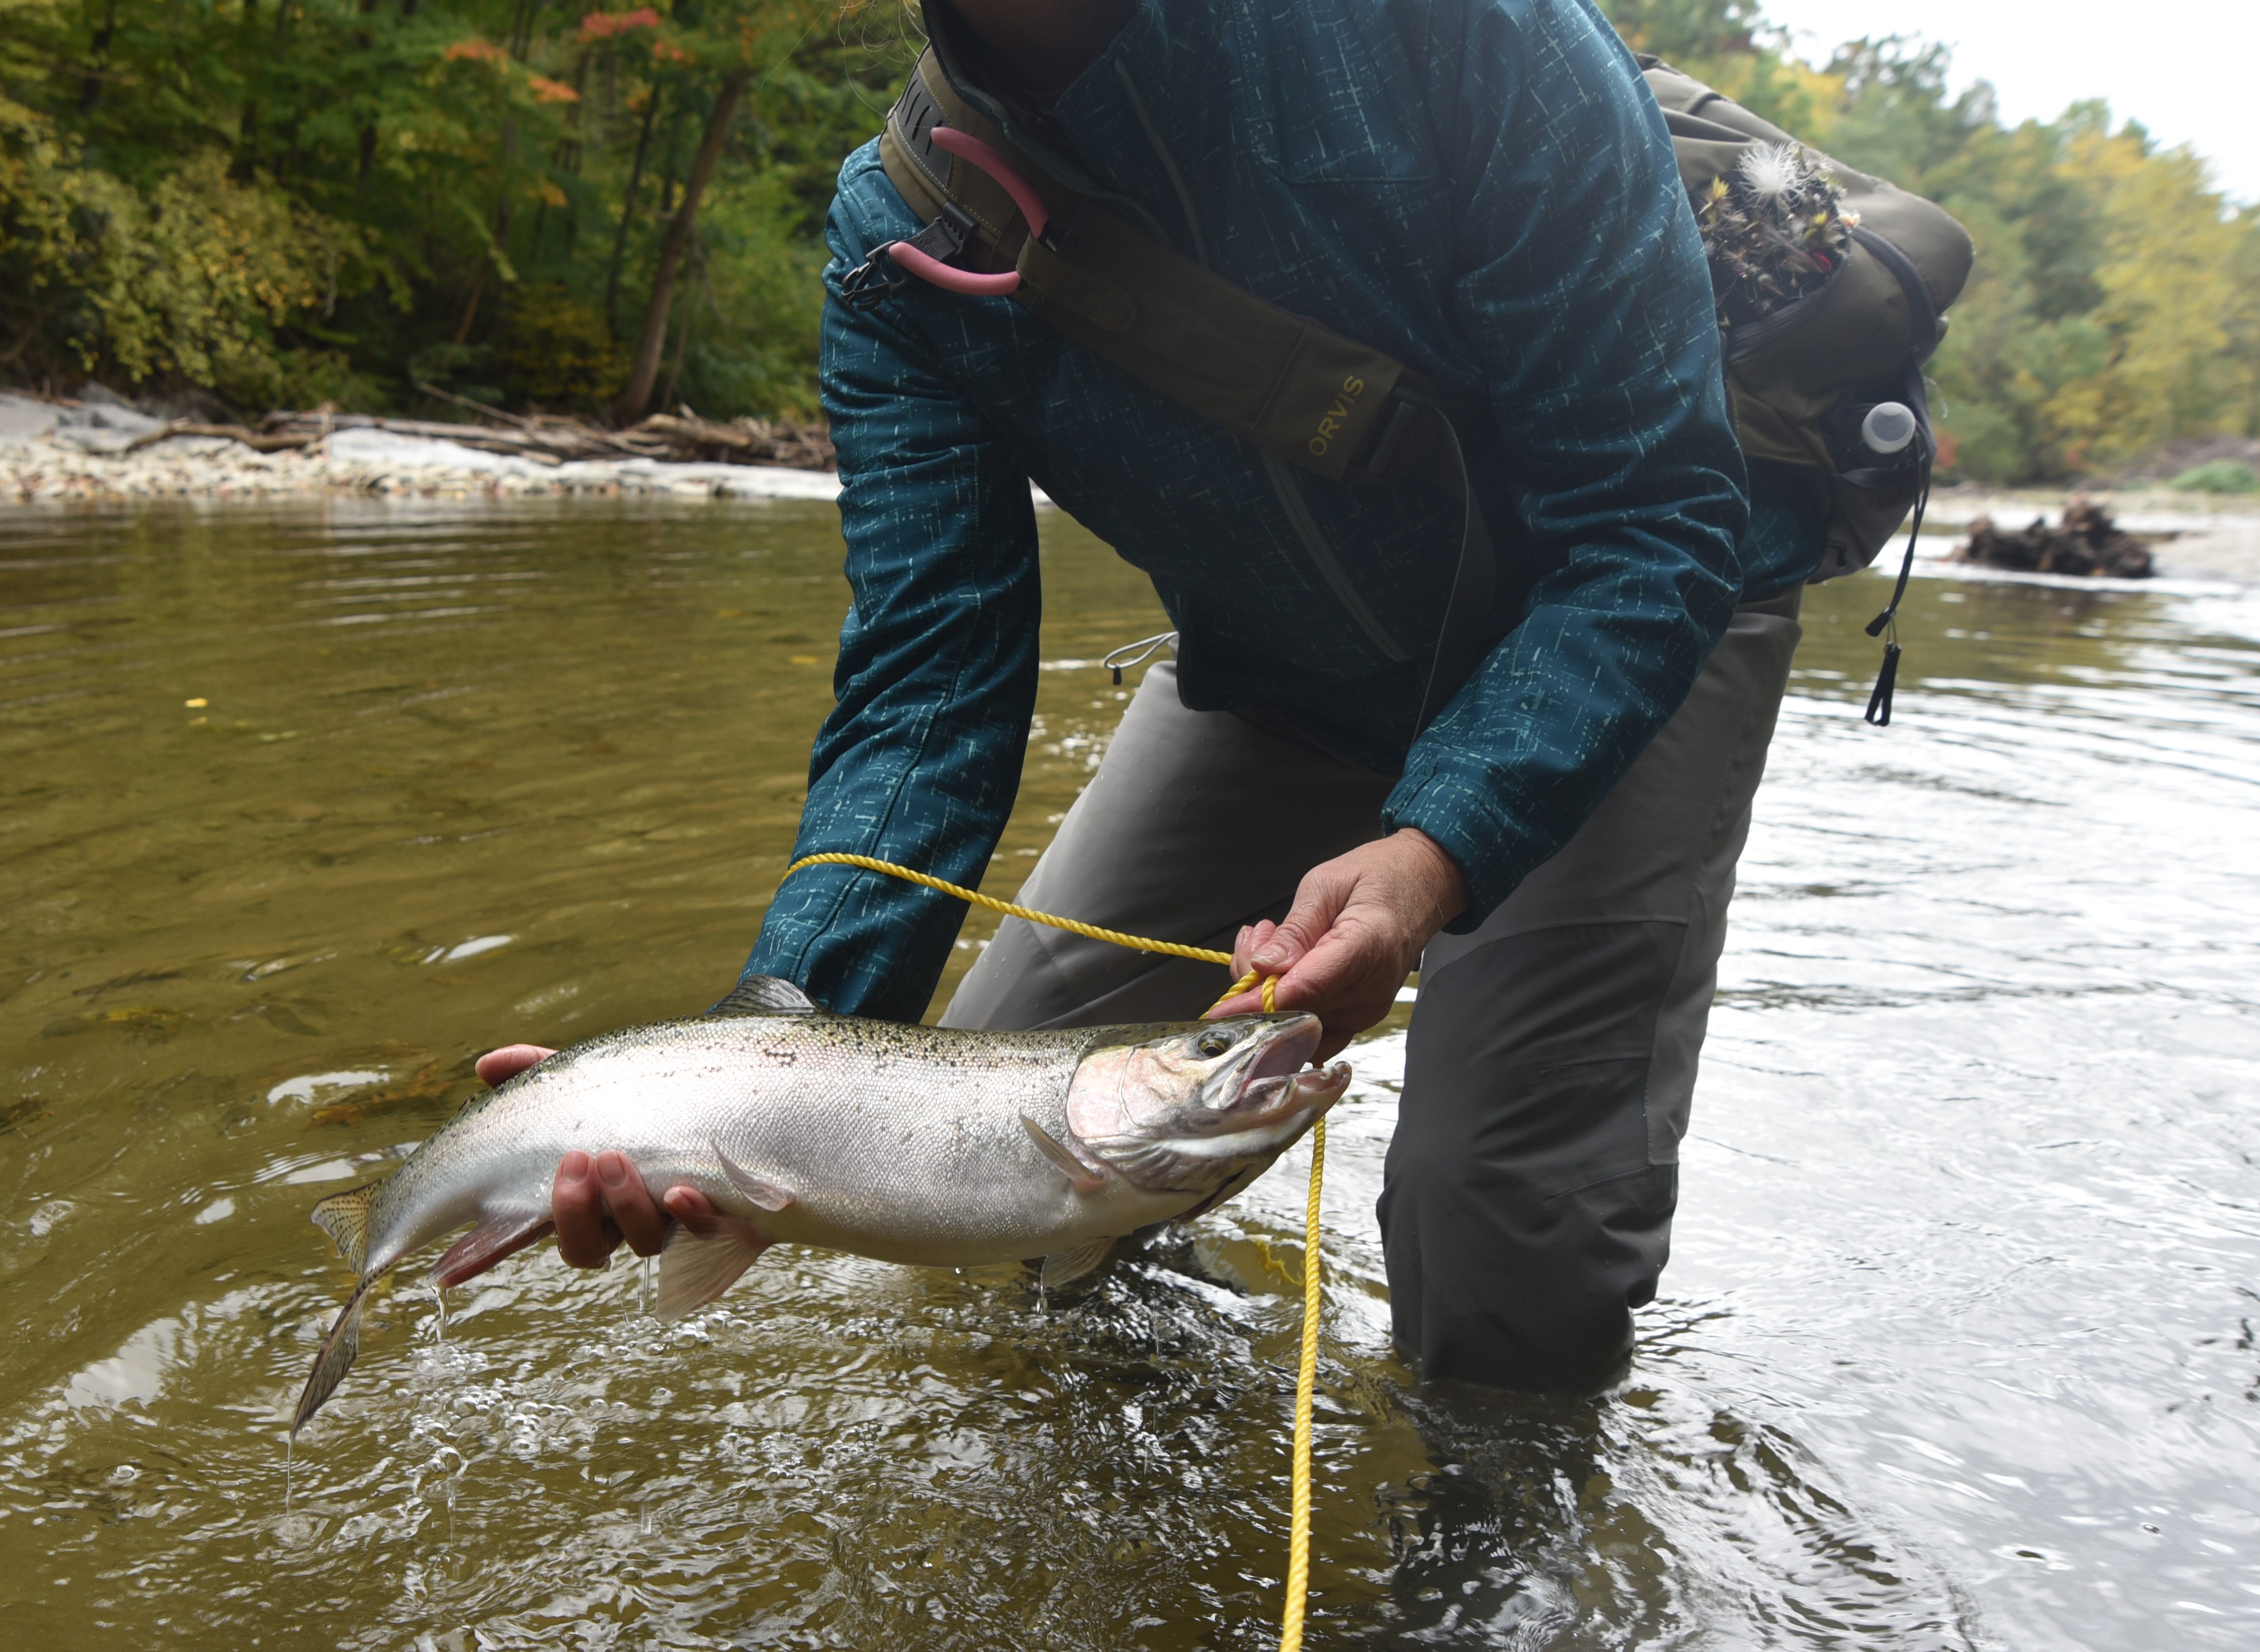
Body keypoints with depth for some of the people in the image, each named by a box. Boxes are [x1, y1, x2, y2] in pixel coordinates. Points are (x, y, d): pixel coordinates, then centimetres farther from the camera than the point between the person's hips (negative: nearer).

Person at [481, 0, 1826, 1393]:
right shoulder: (900, 238, -16)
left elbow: (1649, 516, -28)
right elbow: (927, 685, -20)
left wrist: (1436, 851, -43)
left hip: (1622, 628, -3)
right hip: (1281, 675, 4)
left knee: (1511, 1307, -14)